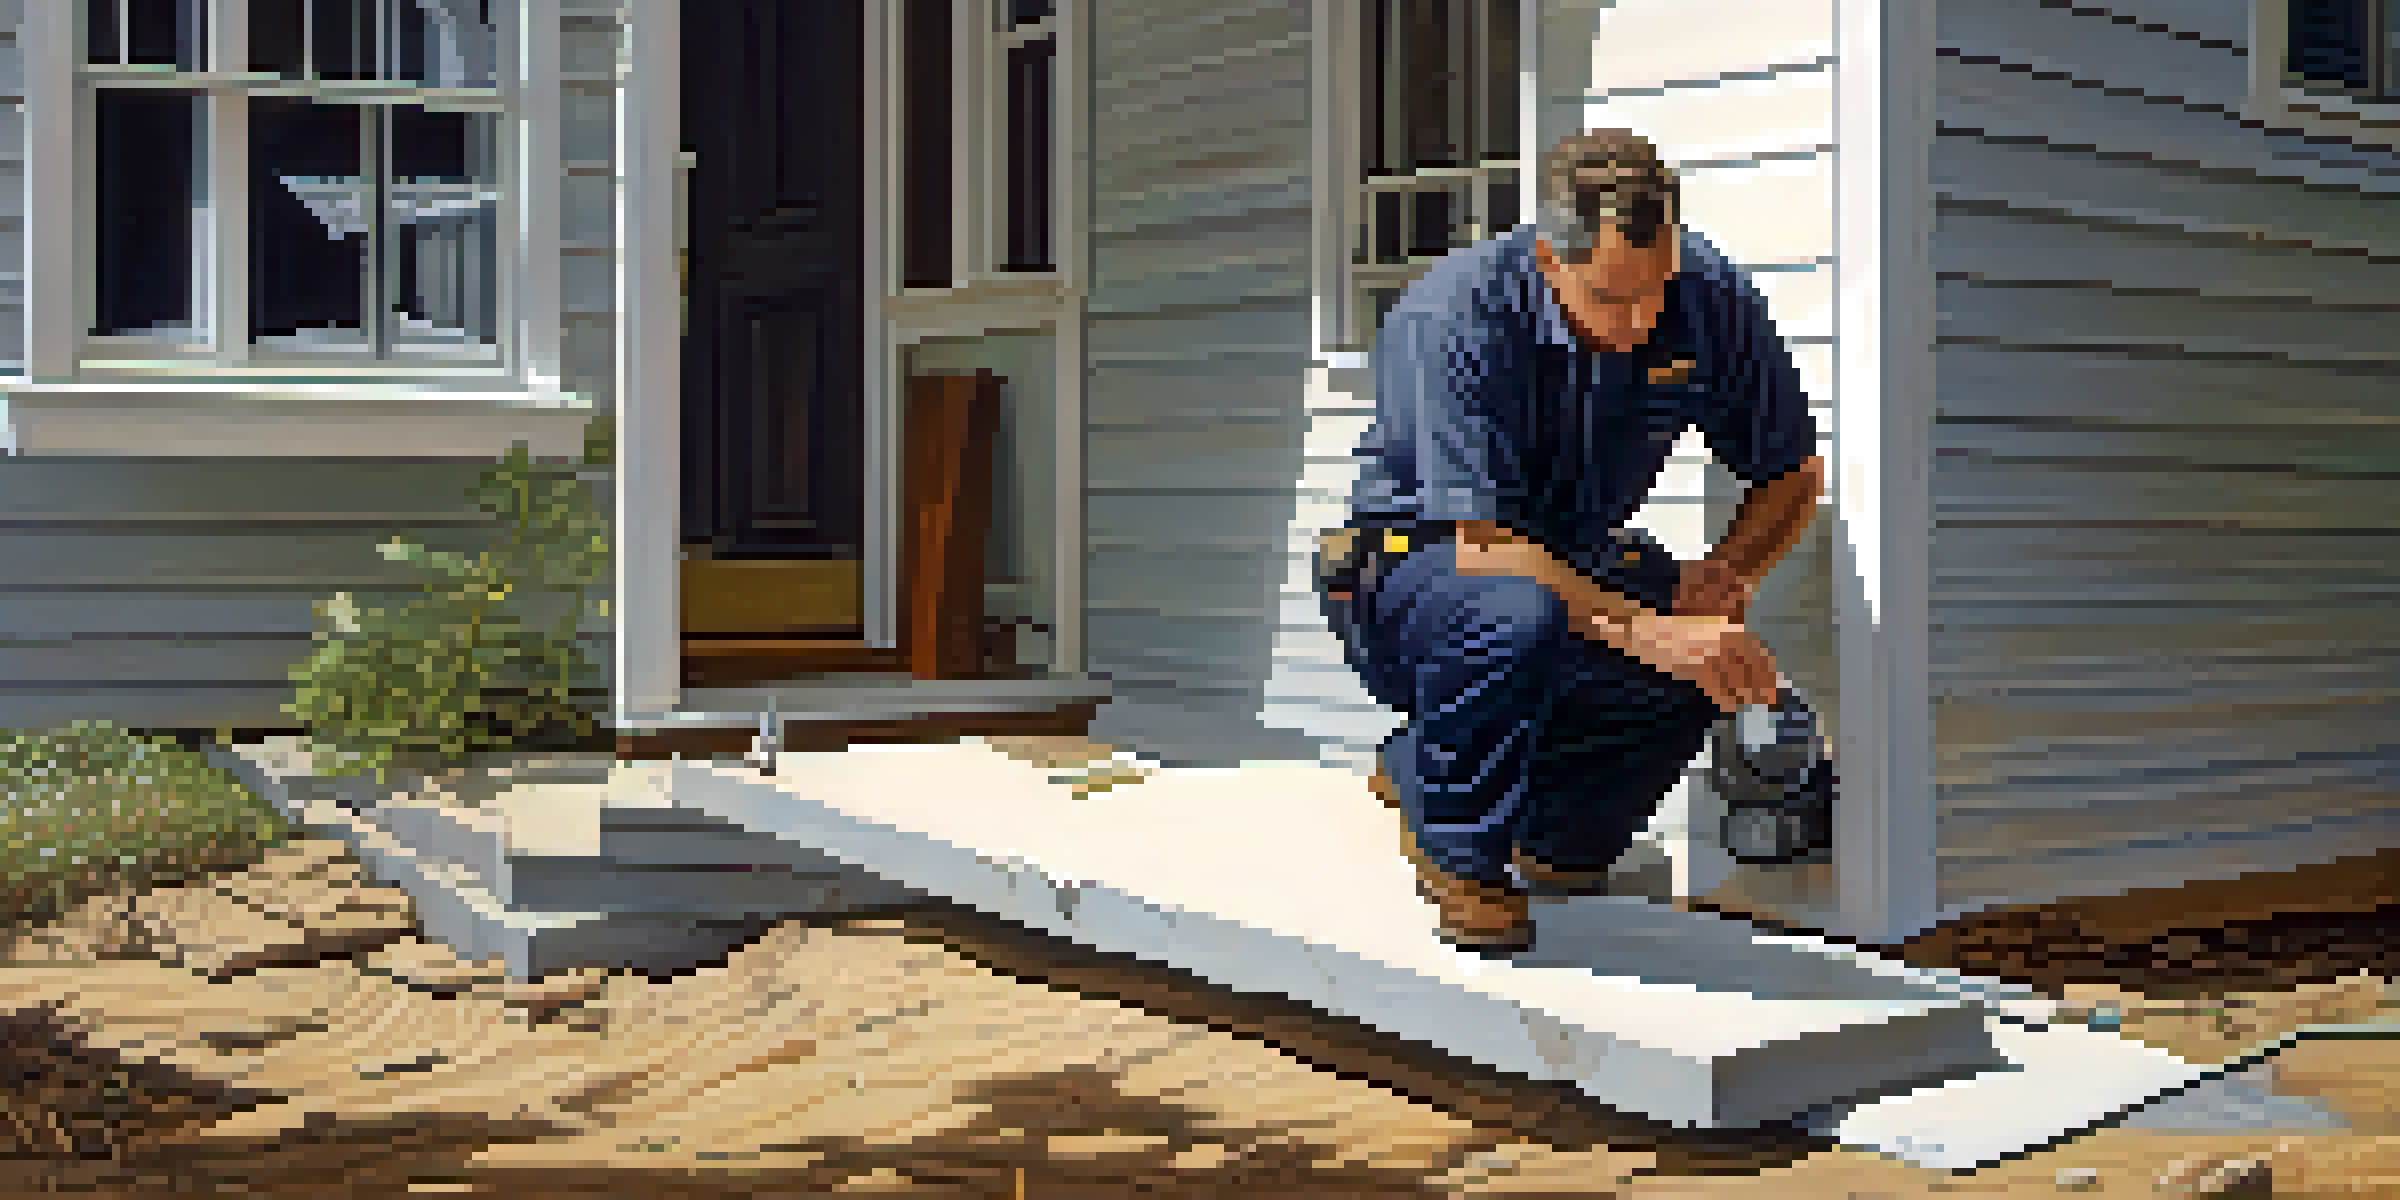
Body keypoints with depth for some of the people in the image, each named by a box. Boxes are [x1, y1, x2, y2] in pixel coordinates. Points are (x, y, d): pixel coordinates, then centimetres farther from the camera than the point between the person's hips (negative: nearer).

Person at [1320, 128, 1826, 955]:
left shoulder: (1711, 301, -13)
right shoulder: (1457, 318, -28)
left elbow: (1793, 472, 0)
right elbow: (1481, 544, -33)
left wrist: (1724, 573, -20)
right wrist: (1650, 633, -42)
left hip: (1573, 558, 6)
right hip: (1410, 563, -5)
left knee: (1707, 656, -24)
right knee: (1516, 616, -39)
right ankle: (1462, 856, -12)